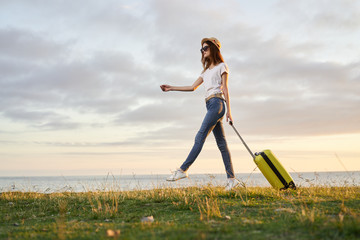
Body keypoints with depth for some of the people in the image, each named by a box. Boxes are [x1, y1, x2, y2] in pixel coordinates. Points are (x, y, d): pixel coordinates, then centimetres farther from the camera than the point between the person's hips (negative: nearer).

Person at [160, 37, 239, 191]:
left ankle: (183, 169, -21)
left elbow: (225, 89, 0)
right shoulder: (206, 70, 29)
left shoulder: (221, 66, 7)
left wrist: (228, 111, -6)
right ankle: (231, 179, 0)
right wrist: (171, 88, 18)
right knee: (221, 143, 1)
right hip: (210, 105, 8)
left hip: (216, 103, -8)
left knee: (200, 137, -16)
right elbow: (193, 87, 24)